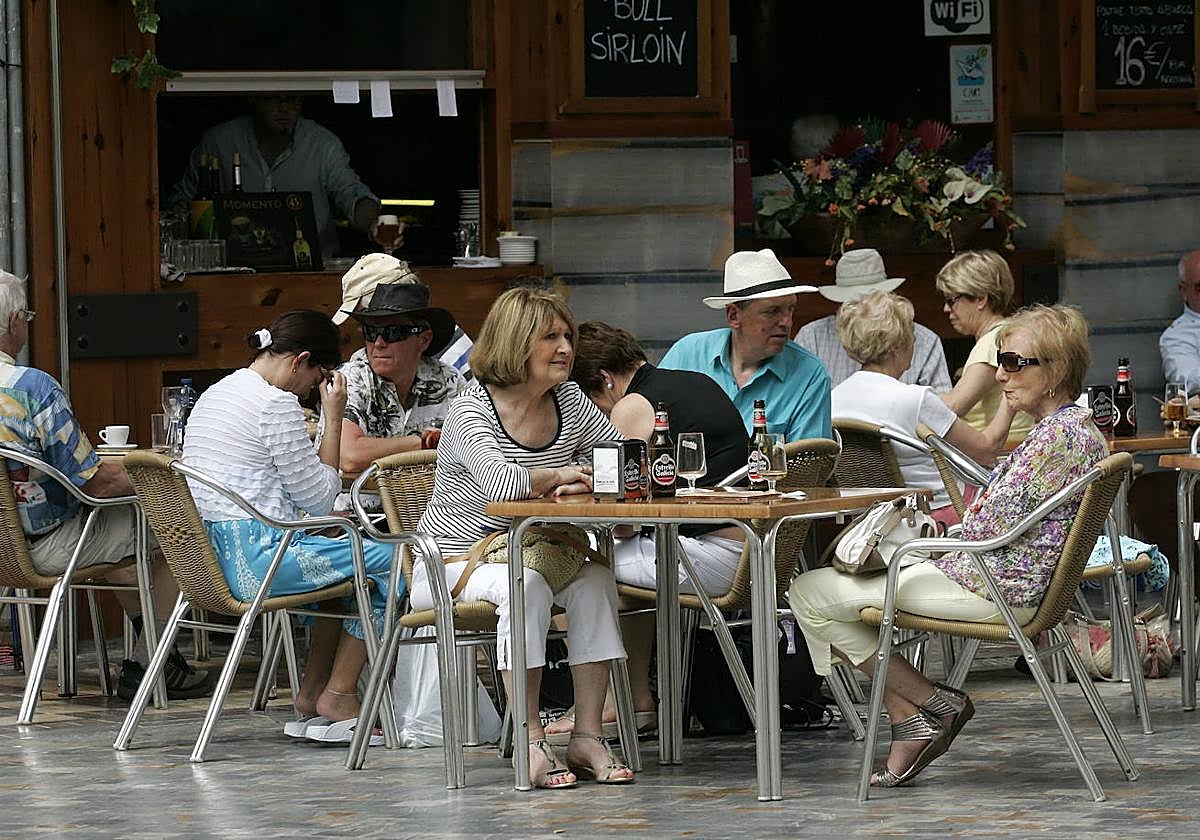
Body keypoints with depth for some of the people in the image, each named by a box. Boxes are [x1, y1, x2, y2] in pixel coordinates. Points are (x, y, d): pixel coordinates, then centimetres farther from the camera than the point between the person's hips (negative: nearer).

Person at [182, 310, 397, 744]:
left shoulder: (214, 395, 18)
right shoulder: (275, 404, -13)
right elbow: (318, 497, -8)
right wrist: (333, 418, -1)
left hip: (210, 558, 10)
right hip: (255, 558, -10)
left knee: (343, 554, 28)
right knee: (388, 558, -3)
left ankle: (312, 693, 23)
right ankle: (338, 695, 3)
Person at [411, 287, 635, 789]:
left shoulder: (570, 403, 5)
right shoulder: (471, 412, -15)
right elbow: (499, 482, -33)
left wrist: (581, 485, -15)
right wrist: (556, 476, -17)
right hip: (452, 560, -6)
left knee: (595, 582, -24)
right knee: (527, 587, -36)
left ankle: (587, 734, -22)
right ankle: (531, 742, -32)